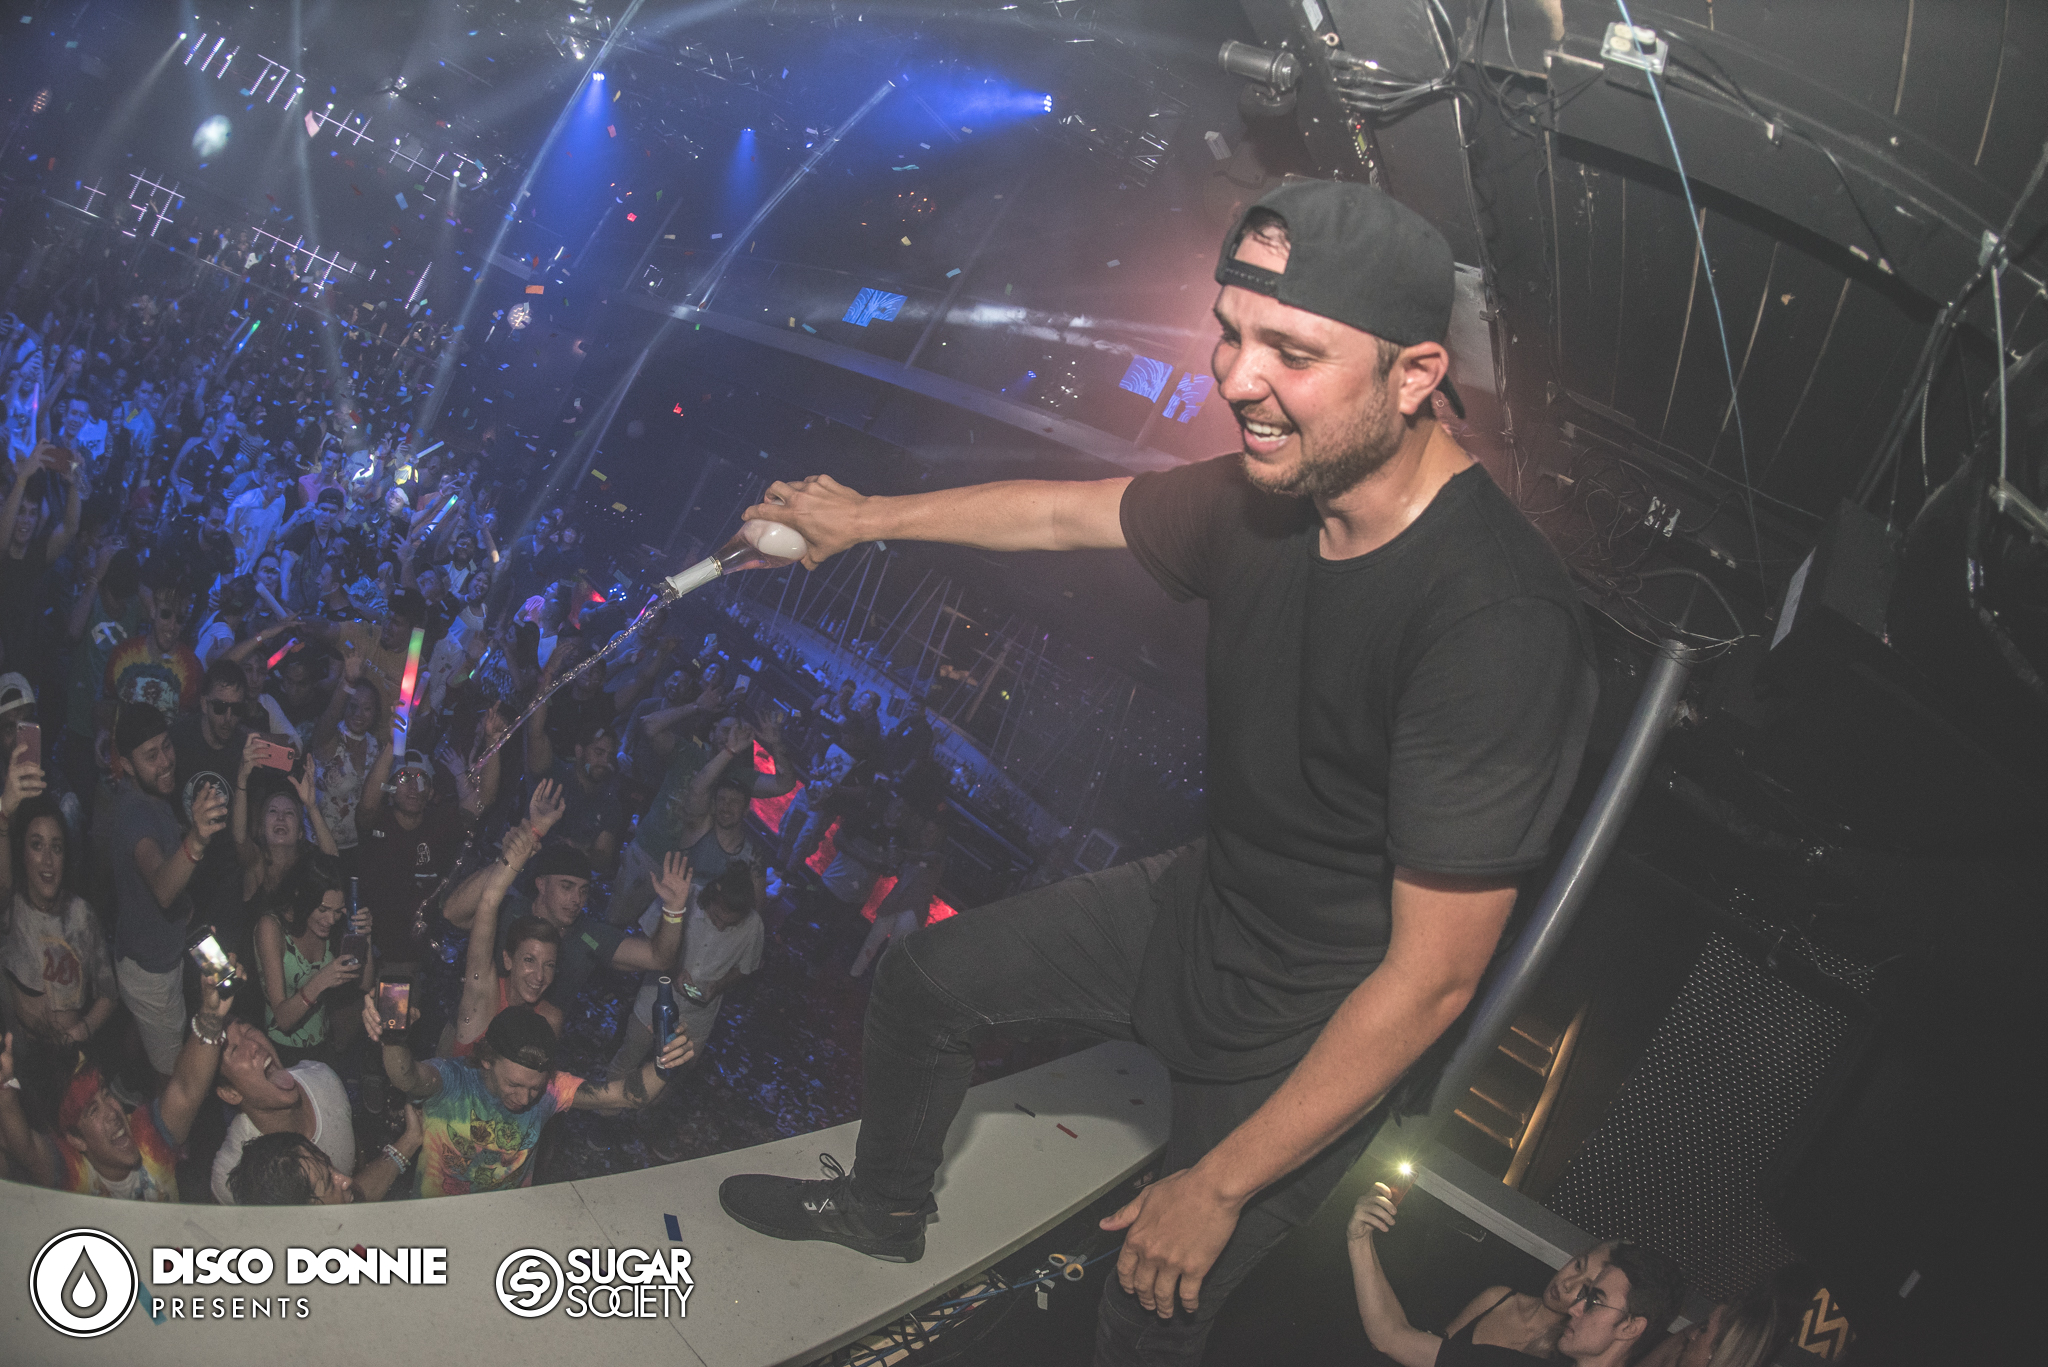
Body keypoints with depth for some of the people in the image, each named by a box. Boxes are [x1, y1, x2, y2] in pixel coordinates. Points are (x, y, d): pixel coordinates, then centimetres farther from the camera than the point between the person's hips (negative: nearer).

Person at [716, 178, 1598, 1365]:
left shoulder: (1497, 626, -37)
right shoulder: (1273, 496, -15)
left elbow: (1431, 978, -31)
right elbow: (1065, 514, 6)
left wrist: (1220, 1184, -23)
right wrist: (867, 518, 21)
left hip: (1333, 1031, -7)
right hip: (1204, 902, 8)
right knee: (926, 979, 22)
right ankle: (887, 1208, 51)